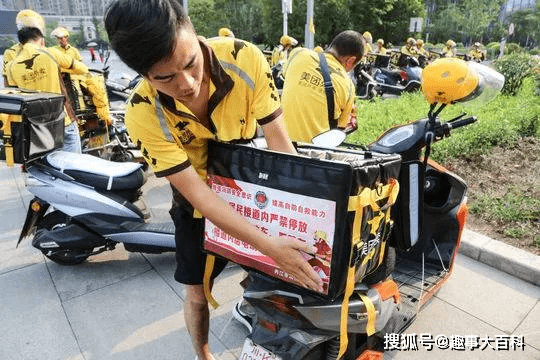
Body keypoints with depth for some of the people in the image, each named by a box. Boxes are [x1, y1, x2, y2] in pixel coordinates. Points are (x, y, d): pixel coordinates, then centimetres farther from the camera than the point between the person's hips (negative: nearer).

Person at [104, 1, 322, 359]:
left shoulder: (245, 58, -28)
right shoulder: (143, 114, -29)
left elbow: (280, 142, -23)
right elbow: (200, 195, -28)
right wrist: (268, 244, -35)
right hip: (199, 204, -1)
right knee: (198, 293, 12)